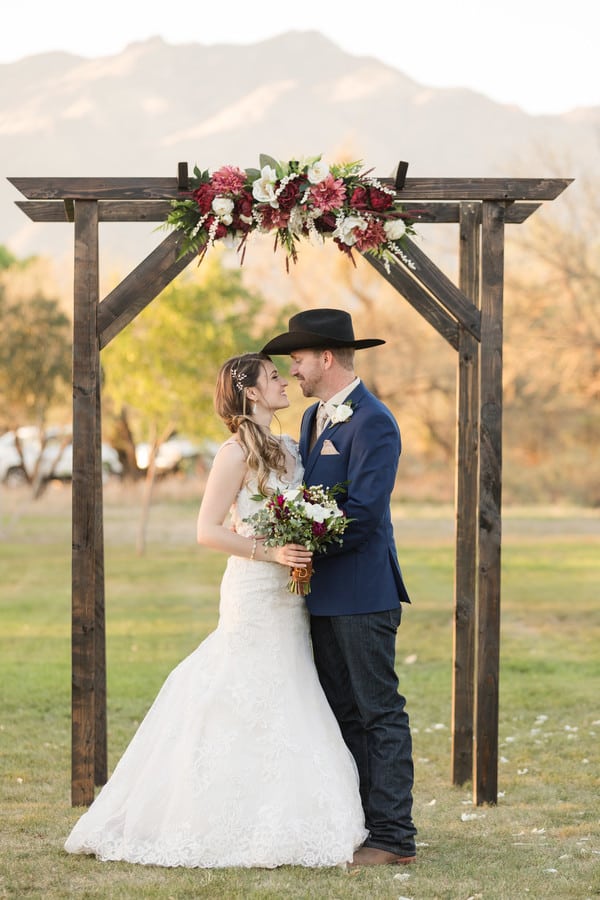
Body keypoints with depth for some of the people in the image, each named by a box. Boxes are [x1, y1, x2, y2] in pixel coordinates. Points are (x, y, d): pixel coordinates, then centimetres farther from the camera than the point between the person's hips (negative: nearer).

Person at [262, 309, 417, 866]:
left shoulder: (373, 424, -14)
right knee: (340, 713, 12)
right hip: (322, 595, 9)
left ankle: (393, 836, -3)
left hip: (363, 595, -9)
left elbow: (363, 512, -21)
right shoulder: (313, 418, 16)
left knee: (379, 713, -5)